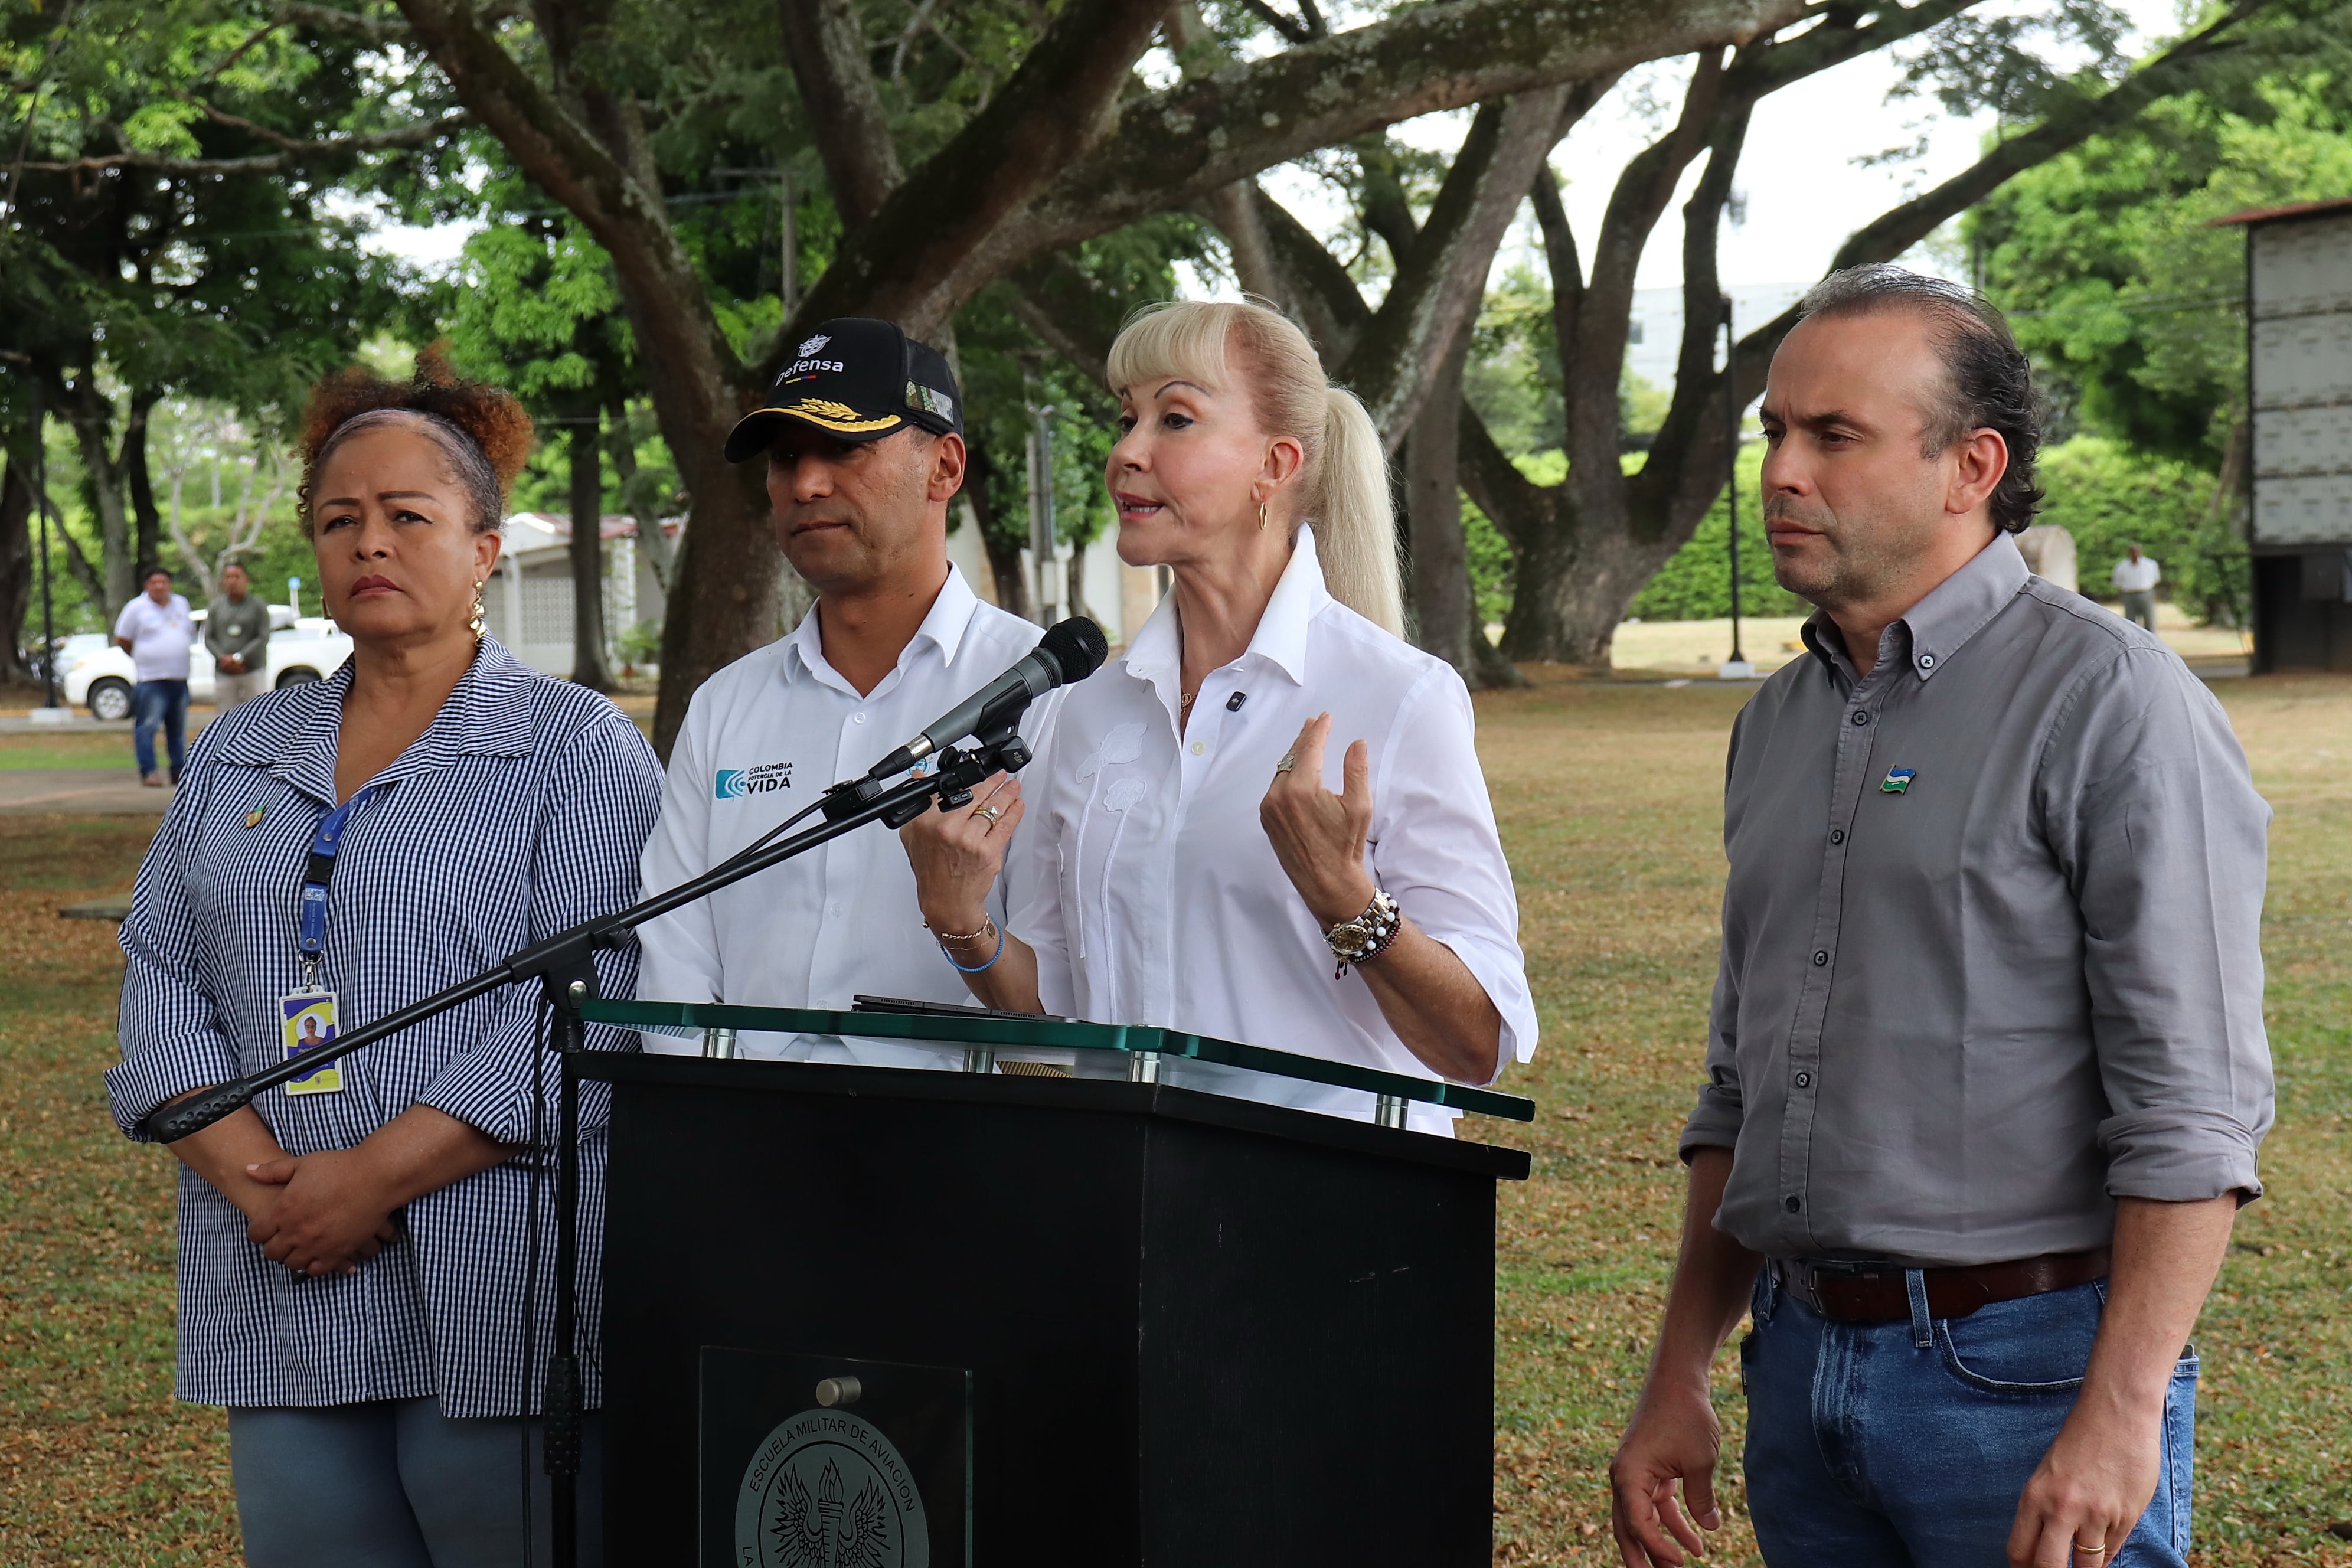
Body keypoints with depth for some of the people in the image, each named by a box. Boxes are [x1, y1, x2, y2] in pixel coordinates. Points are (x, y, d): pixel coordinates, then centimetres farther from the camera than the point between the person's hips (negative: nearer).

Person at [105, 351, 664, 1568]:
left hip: (496, 1299, -5)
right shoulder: (238, 757, 18)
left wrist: (376, 1175, -16)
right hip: (279, 1306, 5)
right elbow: (161, 974, 10)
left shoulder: (578, 747, 0)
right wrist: (244, 1168, -8)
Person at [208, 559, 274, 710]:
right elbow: (209, 638, 6)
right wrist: (223, 658, -10)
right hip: (224, 673, 2)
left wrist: (238, 658, -14)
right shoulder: (216, 606, 9)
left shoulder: (258, 606, 1)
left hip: (253, 671, -2)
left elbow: (263, 638, -6)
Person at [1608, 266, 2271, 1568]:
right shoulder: (1779, 724, 13)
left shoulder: (2106, 702, -9)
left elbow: (2193, 1105, -15)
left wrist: (2118, 1417, -20)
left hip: (2022, 1372, -7)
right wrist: (1677, 1380, 15)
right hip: (1801, 1364, 7)